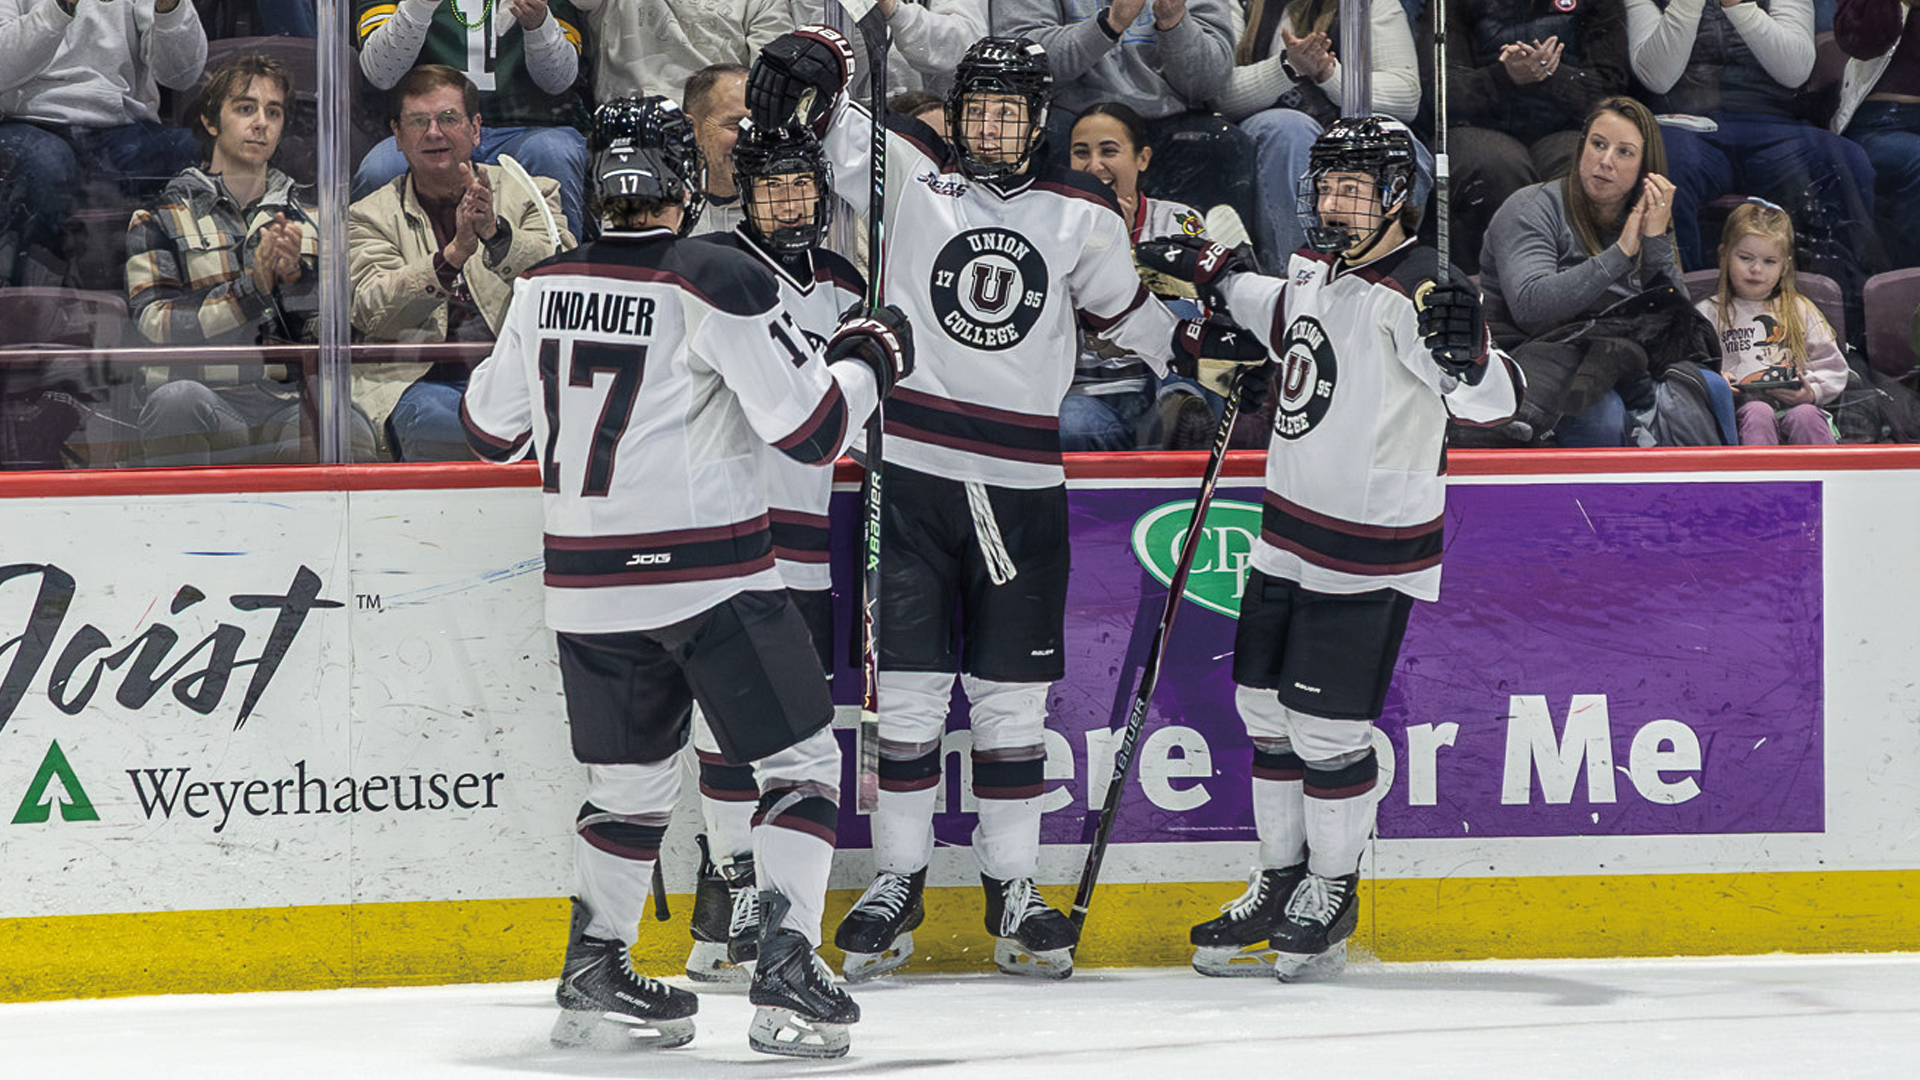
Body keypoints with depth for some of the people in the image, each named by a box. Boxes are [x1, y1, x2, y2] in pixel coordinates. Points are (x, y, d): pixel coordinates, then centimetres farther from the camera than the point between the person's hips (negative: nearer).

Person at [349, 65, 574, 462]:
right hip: (426, 381, -1)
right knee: (429, 416, -38)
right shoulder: (370, 216, 13)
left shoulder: (531, 194, 15)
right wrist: (453, 254, -21)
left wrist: (495, 234, -21)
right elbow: (370, 313, -6)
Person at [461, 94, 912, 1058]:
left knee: (629, 777, 20)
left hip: (588, 581, 5)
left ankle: (593, 975, 18)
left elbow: (491, 431, 15)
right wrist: (868, 361, 5)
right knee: (800, 761, 3)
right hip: (709, 576, -5)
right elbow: (810, 428, -13)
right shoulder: (718, 285, -13)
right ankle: (784, 974, -9)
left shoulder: (542, 288, 3)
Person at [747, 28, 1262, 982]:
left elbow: (1124, 313, 23)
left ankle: (1012, 888, 14)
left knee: (1013, 694, 5)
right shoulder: (911, 177, 2)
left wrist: (1203, 347, 11)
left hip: (1024, 486, 2)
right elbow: (832, 110, -6)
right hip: (912, 472, -1)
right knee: (910, 685, 1)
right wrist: (811, 62, -27)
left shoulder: (1081, 216, 8)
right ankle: (896, 884, 11)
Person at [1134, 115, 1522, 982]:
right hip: (1290, 531, 8)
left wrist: (1464, 356, -50)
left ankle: (1332, 895, 14)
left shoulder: (1417, 293, -20)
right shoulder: (1318, 268, 5)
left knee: (1327, 727, -3)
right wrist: (1217, 275, 28)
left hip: (1368, 549, -8)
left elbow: (1492, 398, -31)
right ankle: (1282, 880, 28)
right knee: (1266, 707, 14)